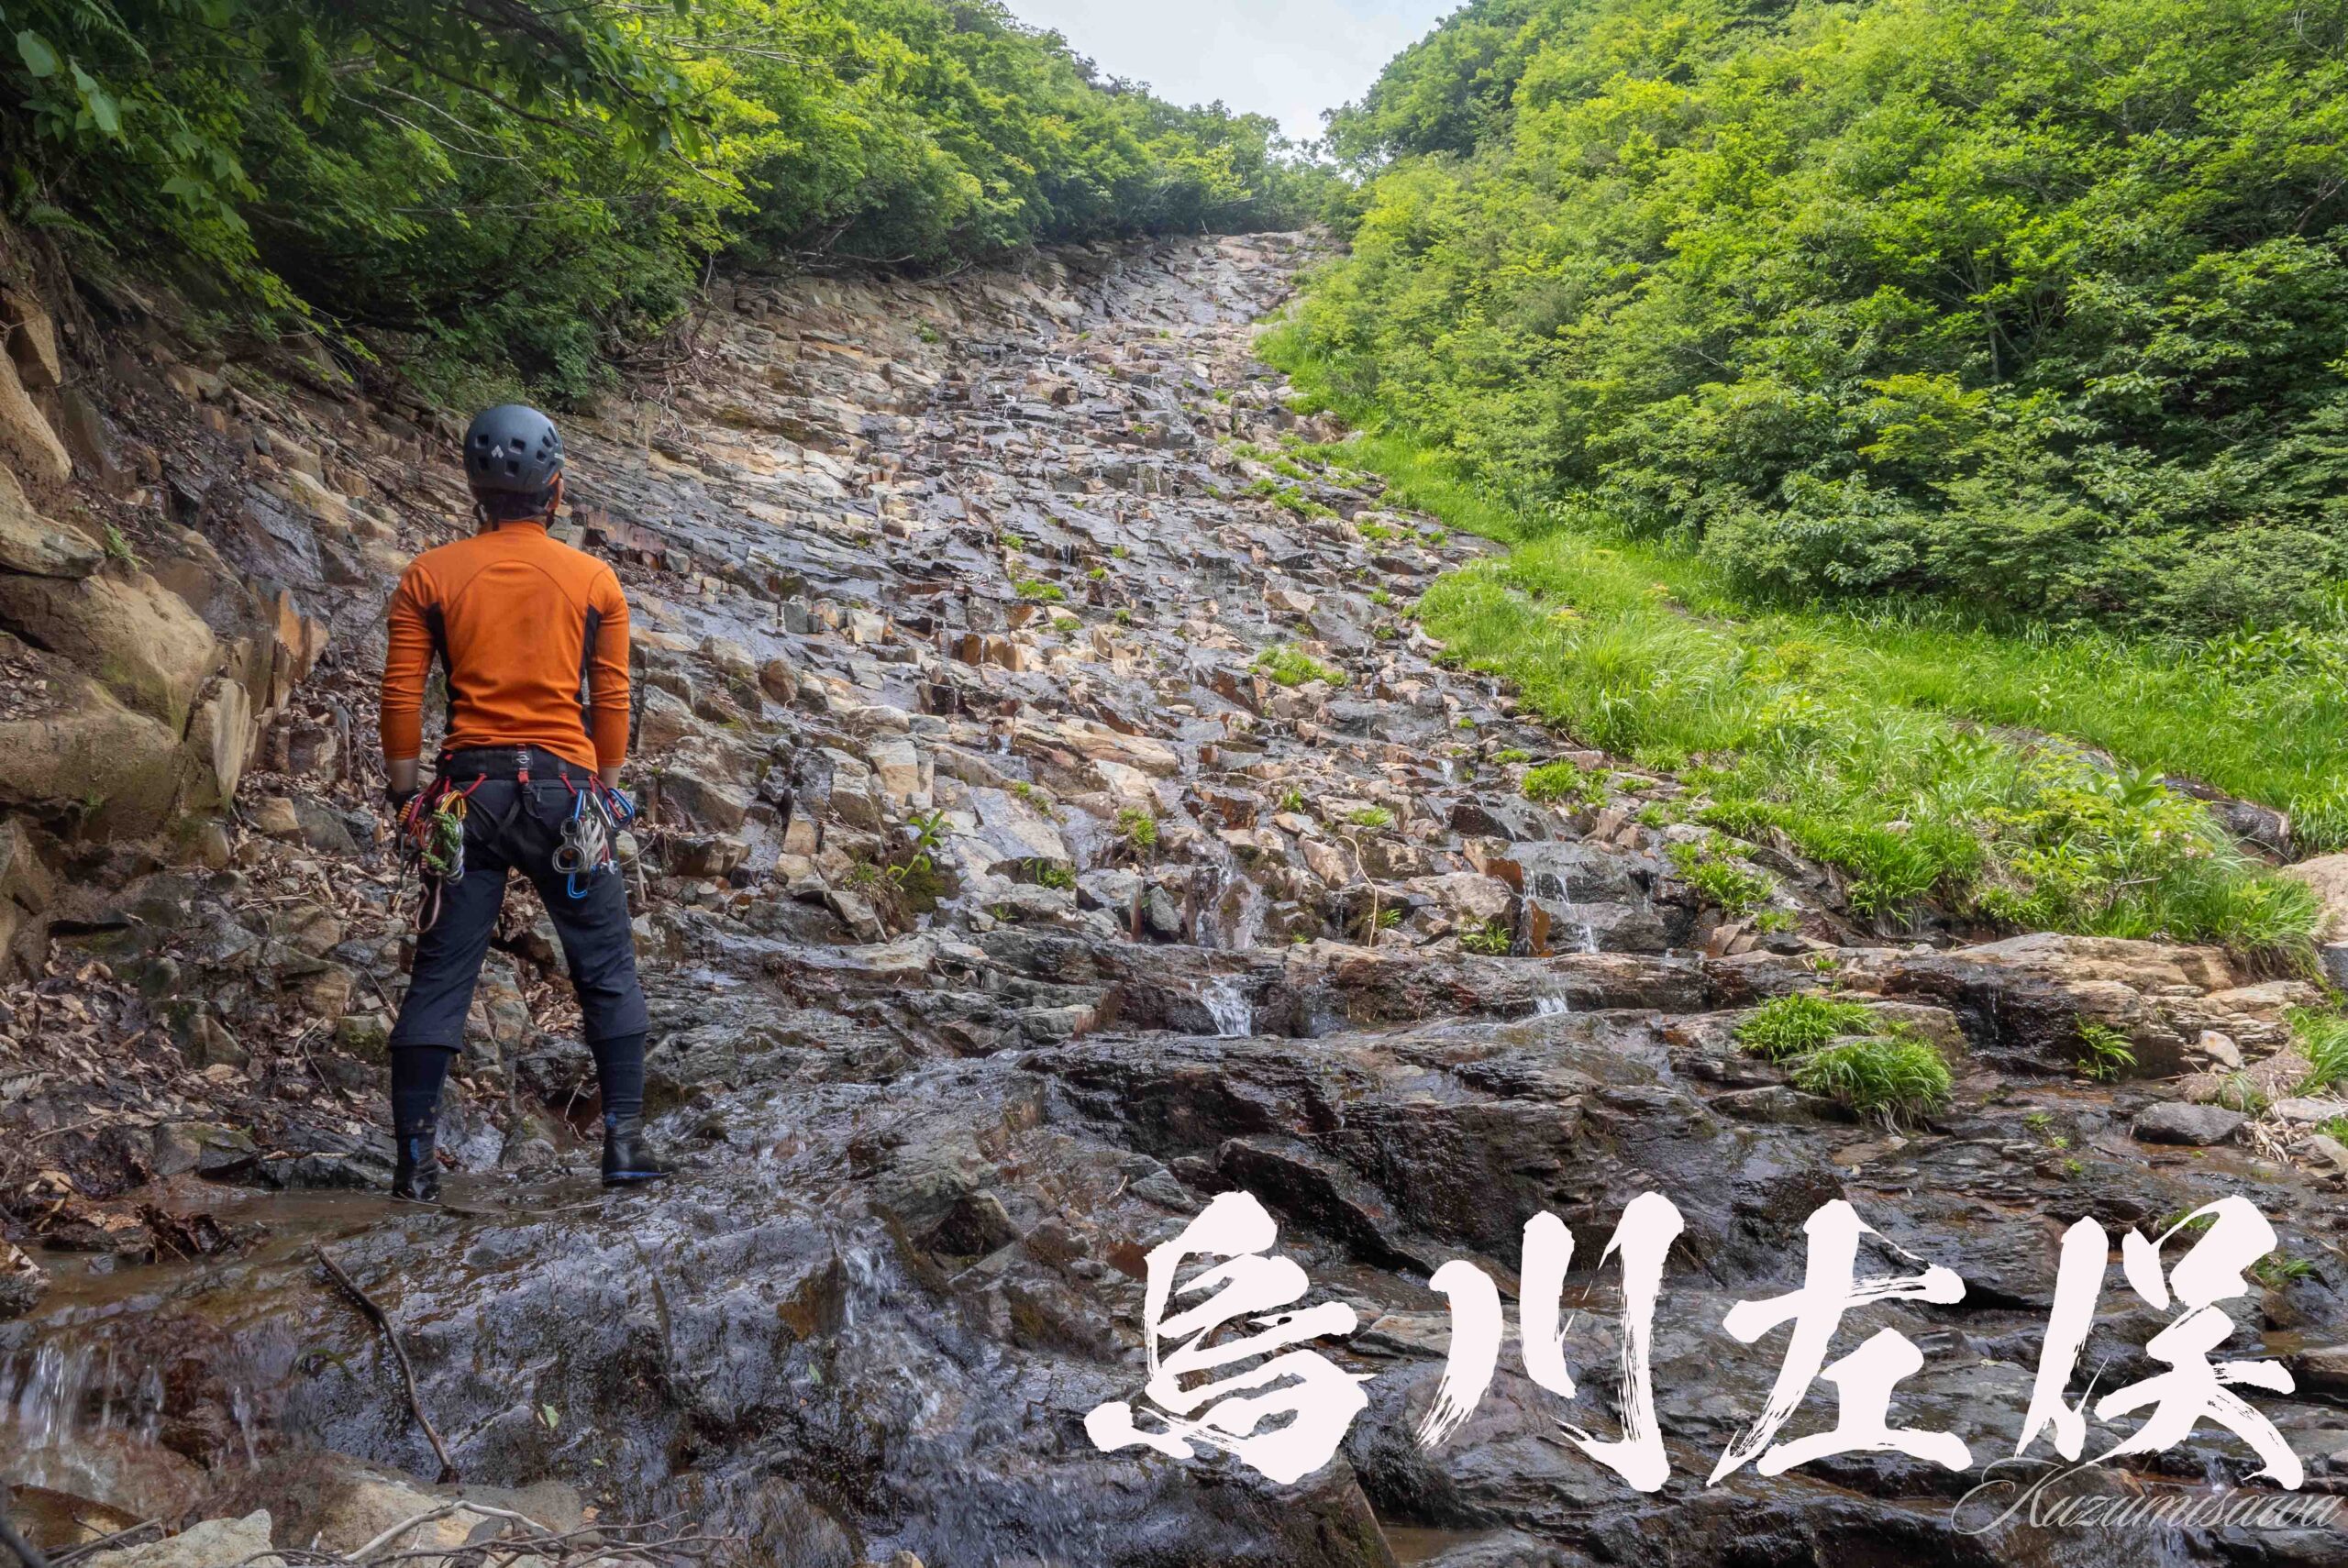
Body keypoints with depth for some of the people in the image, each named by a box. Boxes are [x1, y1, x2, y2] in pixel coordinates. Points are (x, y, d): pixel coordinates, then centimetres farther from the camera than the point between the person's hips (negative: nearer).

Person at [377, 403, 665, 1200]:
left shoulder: (430, 576, 3)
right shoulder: (595, 581, 3)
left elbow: (401, 697, 1)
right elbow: (611, 702, 4)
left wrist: (404, 794, 10)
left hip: (468, 789, 1)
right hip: (565, 787, -1)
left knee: (441, 973, 7)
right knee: (607, 971, 9)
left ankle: (416, 1162, 8)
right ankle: (625, 1140, 7)